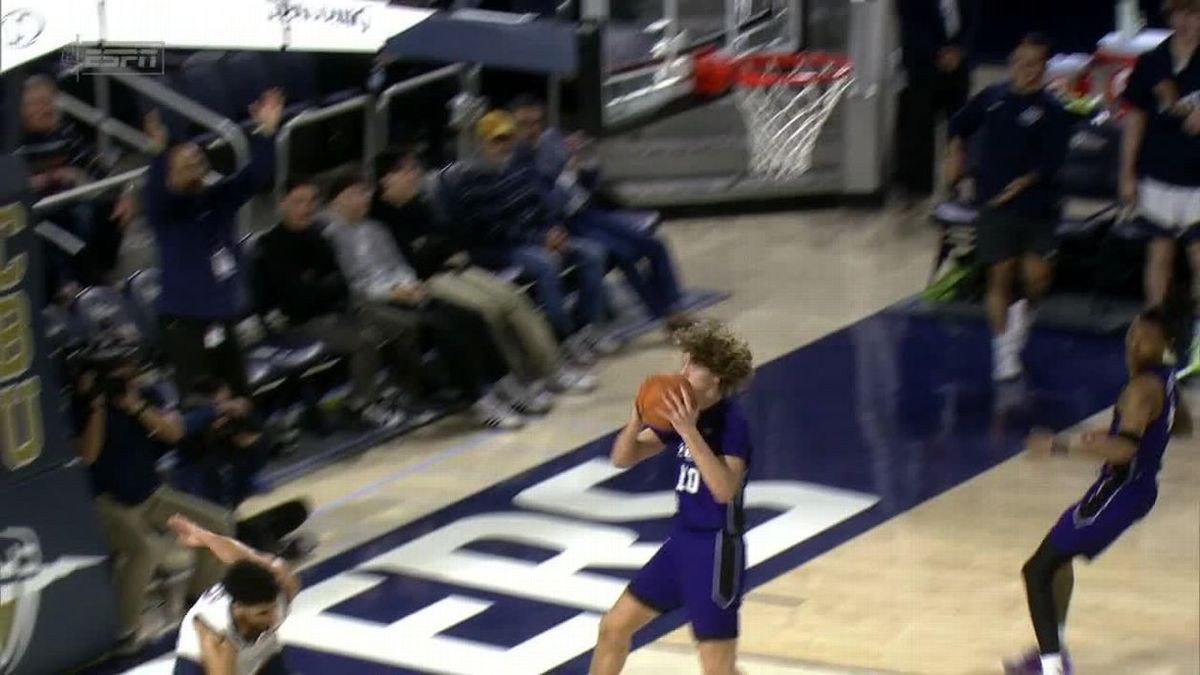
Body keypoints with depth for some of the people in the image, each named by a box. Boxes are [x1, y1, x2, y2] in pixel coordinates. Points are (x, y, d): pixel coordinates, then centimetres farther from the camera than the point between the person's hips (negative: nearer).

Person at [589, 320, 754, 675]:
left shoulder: (731, 422, -18)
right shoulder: (682, 414, 3)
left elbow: (725, 489, -33)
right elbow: (623, 458, 7)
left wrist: (690, 432, -37)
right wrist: (637, 419, -14)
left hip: (716, 549, -8)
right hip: (682, 539, 8)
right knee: (614, 626, 16)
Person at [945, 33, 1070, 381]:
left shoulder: (1050, 110, -5)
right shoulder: (992, 97, 5)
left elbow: (1052, 159, -12)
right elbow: (960, 125, 21)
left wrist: (1023, 182, -24)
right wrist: (956, 154, 5)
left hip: (1036, 205, -2)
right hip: (995, 205, 2)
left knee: (1036, 276, -7)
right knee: (1000, 274, 0)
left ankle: (1026, 311, 27)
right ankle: (1004, 350, 9)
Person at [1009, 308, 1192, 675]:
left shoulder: (1142, 388, -22)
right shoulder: (1164, 379, 8)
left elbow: (1125, 449, -34)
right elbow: (1183, 424, 26)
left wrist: (1061, 445, -31)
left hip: (1120, 490, -10)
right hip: (1139, 488, 10)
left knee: (1037, 571, -10)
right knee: (1058, 554, 31)